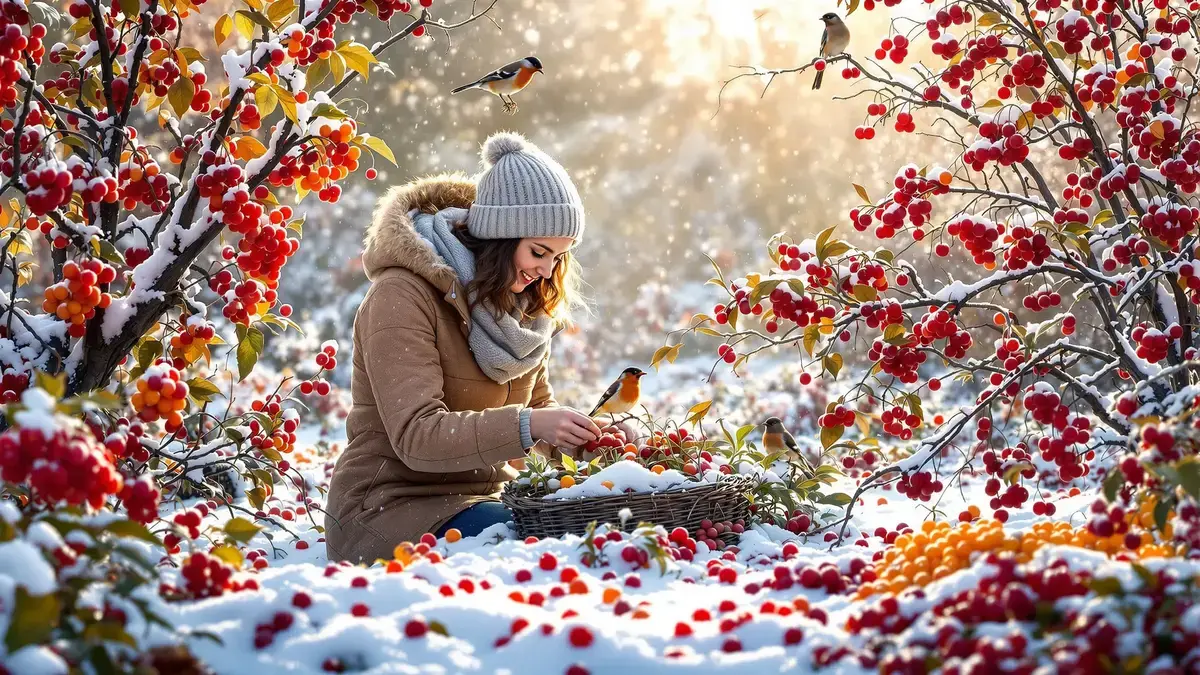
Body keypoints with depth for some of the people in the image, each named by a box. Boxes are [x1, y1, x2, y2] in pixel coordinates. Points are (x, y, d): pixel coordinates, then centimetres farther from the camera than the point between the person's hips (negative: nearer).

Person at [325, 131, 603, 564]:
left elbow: (537, 404, 19)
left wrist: (581, 434, -4)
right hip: (389, 508, -7)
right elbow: (416, 435, -23)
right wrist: (527, 426, -35)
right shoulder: (404, 295, -14)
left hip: (485, 497, 7)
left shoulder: (520, 302, 11)